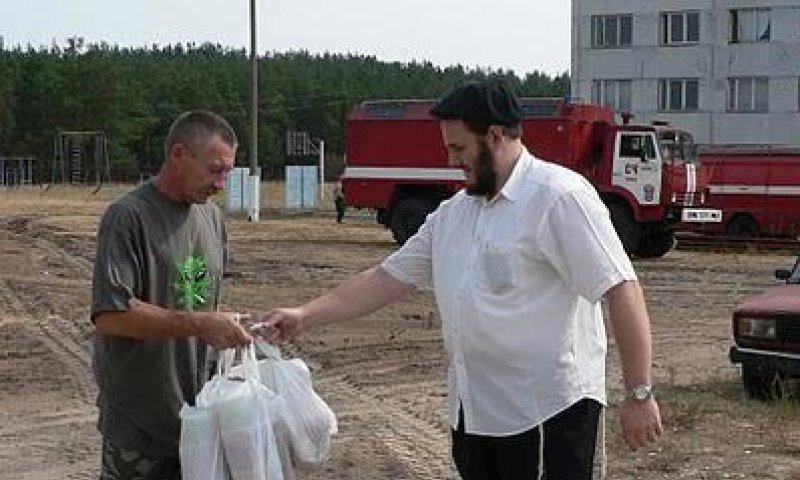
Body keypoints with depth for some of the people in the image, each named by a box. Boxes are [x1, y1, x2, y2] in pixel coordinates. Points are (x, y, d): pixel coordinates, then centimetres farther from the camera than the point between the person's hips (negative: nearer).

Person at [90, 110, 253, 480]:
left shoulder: (211, 216, 9)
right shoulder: (128, 217, -14)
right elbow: (110, 316, -22)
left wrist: (227, 328, 2)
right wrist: (199, 325, -24)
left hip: (197, 407, 6)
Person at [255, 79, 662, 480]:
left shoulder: (559, 196, -12)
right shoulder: (453, 213, 13)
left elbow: (621, 289, -15)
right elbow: (389, 278, 16)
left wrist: (639, 395, -17)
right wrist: (305, 316, 8)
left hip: (546, 412, -8)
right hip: (472, 412, 8)